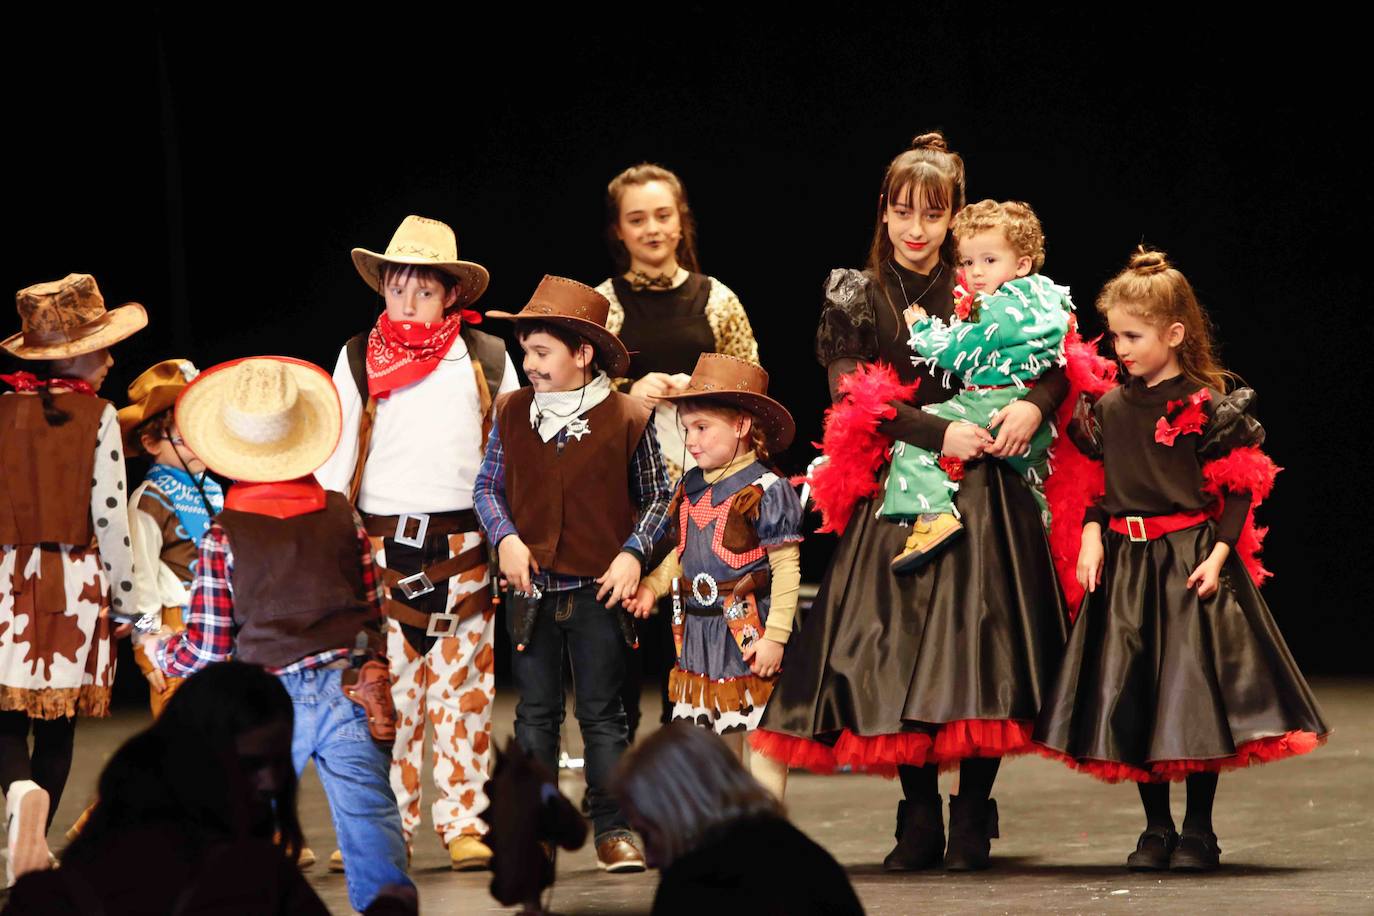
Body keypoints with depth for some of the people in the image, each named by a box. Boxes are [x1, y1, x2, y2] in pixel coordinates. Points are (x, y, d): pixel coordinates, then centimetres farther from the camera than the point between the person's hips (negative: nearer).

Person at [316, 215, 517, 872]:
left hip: (464, 545, 0)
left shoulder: (488, 359, 7)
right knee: (384, 691, -1)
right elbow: (337, 455, 10)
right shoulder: (359, 360, 7)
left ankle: (461, 824, 6)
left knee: (462, 693, 1)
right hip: (382, 542, 0)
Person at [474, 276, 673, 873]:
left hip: (599, 591, -2)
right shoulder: (511, 413, 2)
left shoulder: (627, 418, -5)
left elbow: (657, 497, 5)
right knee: (536, 713, 9)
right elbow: (487, 486, 11)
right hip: (530, 590, 3)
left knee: (602, 713, 3)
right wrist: (505, 537, -6)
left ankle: (613, 829, 9)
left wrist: (632, 553, -8)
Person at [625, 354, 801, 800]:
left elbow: (786, 569, -14)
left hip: (748, 628, -8)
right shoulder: (691, 488, 9)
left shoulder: (765, 490, -13)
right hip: (698, 627, 8)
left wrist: (775, 636, -18)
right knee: (717, 737, 13)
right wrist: (651, 586, 3)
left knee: (759, 732, -2)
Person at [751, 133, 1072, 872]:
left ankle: (972, 817, 4)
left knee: (983, 651, -5)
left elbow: (1060, 359, 4)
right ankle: (920, 821, 5)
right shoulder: (855, 298, 7)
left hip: (984, 495, 0)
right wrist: (937, 433, -16)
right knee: (900, 653, -3)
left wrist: (1034, 404, -17)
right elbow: (850, 394, -5)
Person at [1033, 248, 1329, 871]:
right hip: (1124, 564, 5)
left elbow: (1239, 489, -6)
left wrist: (1218, 554, -15)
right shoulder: (1109, 409, 8)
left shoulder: (1207, 406, -7)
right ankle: (1156, 830, 15)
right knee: (1133, 697, 4)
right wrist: (1092, 533, -2)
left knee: (1195, 689, -4)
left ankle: (1198, 832, 7)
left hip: (1191, 562, -5)